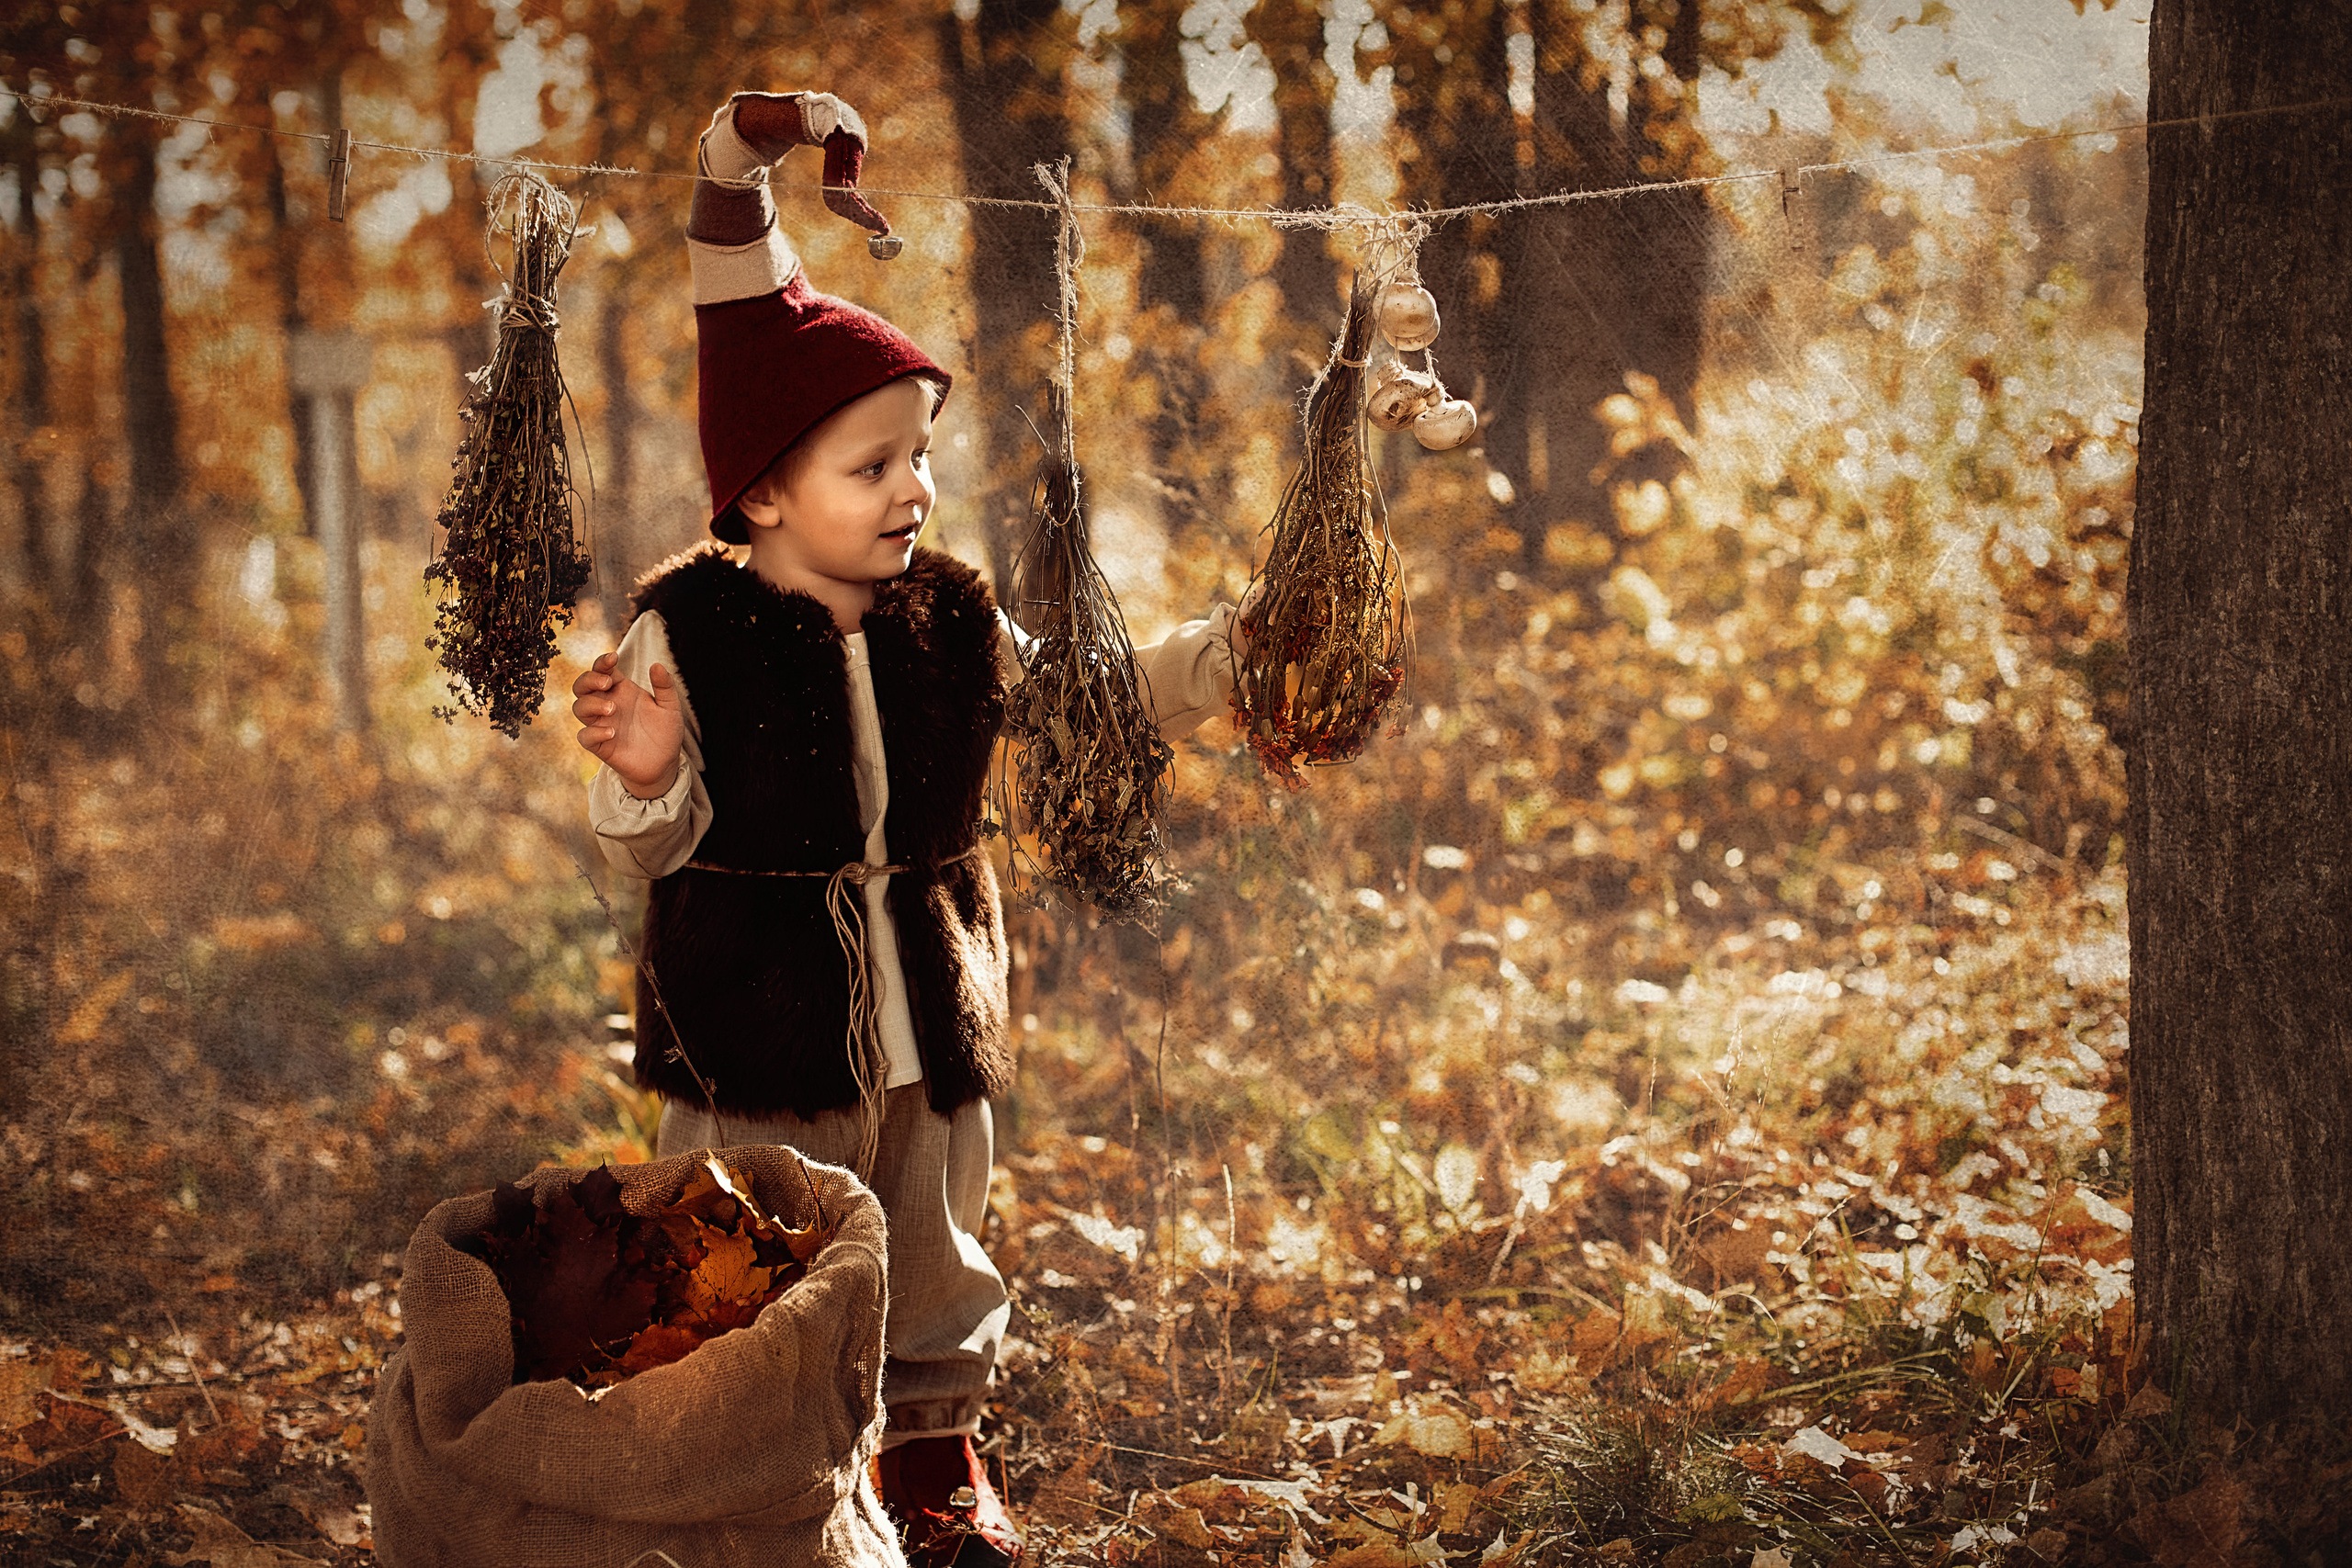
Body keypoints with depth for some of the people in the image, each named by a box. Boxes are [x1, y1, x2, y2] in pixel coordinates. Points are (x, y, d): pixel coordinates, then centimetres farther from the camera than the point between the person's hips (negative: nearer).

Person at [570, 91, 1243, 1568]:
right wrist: (642, 779, -33)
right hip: (760, 1045, -4)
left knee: (936, 1255, 21)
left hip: (928, 1022, 4)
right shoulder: (689, 632, -15)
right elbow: (656, 851, -11)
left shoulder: (951, 621, -2)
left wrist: (1221, 654, 0)